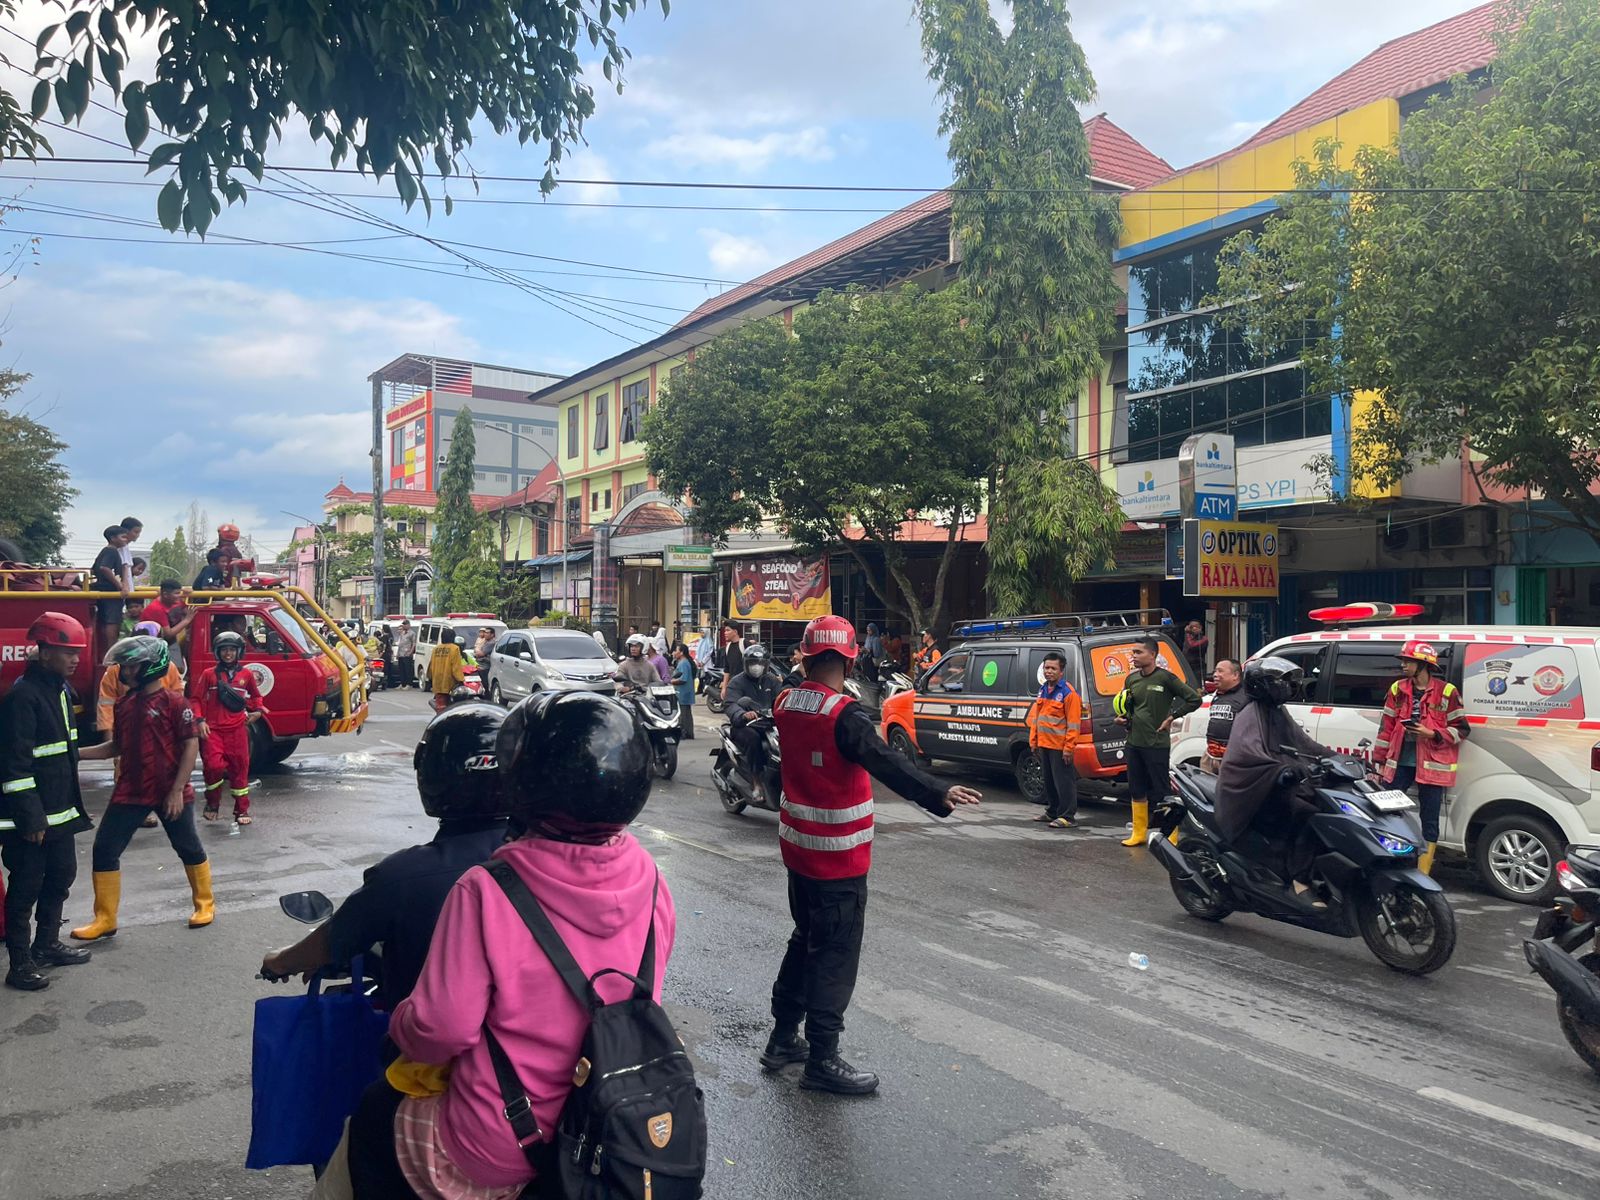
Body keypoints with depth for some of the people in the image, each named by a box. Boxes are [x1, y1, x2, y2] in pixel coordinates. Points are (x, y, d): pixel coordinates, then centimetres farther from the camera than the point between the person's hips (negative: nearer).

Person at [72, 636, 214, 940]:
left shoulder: (175, 702, -12)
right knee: (105, 849, 4)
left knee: (188, 848, 8)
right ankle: (105, 919, 14)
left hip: (170, 792, -6)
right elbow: (117, 746, 17)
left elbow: (191, 746, -14)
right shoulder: (124, 704, 8)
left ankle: (205, 904, 26)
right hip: (130, 792, 6)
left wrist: (177, 790, -17)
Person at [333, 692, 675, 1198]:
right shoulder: (651, 885, -12)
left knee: (374, 1113, 26)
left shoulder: (485, 893, -26)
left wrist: (401, 1020, 1)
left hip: (496, 1157, -5)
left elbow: (441, 1031, -20)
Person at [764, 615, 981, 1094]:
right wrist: (939, 794, -46)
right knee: (835, 955, 2)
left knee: (806, 939, 22)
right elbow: (887, 763, -36)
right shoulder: (844, 715, -22)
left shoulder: (786, 705, 1)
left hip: (797, 847, 8)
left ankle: (783, 1037, 31)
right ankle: (821, 1060, 9)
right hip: (838, 857, -8)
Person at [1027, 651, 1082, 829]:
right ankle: (1052, 811, 30)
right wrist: (1033, 740, 14)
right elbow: (1035, 716, 17)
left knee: (1064, 782, -2)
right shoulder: (1043, 689, 12)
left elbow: (1073, 723, -16)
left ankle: (1067, 816, 5)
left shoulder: (1068, 693, -13)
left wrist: (1069, 748, -19)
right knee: (1049, 780, 18)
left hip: (1060, 747, -8)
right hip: (1044, 745, 8)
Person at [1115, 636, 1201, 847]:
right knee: (1137, 790, 12)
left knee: (1161, 791, -3)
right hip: (1134, 743, 6)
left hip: (1157, 744, -6)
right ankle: (1139, 833, 22)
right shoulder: (1132, 679, 9)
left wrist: (1171, 717, -9)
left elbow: (1194, 699, -8)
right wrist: (1122, 718, 4)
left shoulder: (1165, 677, -9)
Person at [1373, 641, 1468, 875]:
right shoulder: (1398, 689, 8)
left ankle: (1422, 874, 10)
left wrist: (1432, 734, -15)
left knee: (1429, 821, 3)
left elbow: (1461, 729, 1)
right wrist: (1379, 763, 10)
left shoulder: (1446, 692, -3)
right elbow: (1386, 727, 11)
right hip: (1400, 762, 3)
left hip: (1431, 765, -3)